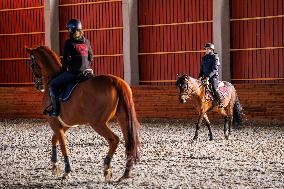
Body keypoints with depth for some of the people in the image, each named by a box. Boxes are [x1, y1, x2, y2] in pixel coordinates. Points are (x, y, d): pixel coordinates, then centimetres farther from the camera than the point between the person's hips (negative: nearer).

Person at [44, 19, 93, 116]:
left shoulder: (69, 43, -9)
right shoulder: (86, 41, 9)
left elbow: (65, 60, -7)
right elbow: (91, 57, 13)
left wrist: (63, 71, 7)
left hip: (73, 72, -6)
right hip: (85, 72, 6)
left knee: (53, 85, 5)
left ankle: (55, 109, 0)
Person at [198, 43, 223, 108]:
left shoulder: (215, 57, -5)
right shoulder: (204, 58, 15)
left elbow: (214, 69, -14)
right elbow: (201, 68, 20)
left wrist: (208, 76, -23)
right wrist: (200, 76, 4)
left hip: (213, 76, -7)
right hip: (205, 77, 7)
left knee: (214, 88, -24)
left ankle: (220, 102, -13)